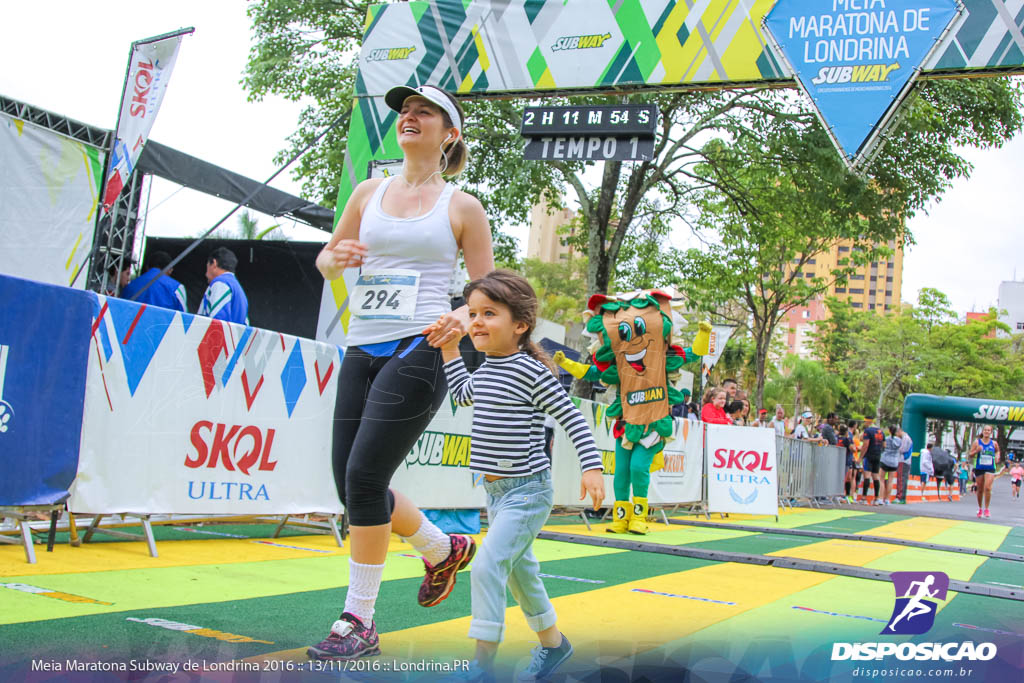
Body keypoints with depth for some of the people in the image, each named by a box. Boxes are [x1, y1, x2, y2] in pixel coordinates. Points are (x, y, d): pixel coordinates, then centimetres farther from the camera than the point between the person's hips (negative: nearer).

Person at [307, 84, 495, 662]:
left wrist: (464, 318, -17)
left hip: (418, 351, -6)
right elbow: (326, 259, 23)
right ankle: (444, 550, 31)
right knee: (351, 484, 5)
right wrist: (338, 257, -2)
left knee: (363, 478, -13)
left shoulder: (463, 207, 4)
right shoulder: (370, 192, 15)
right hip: (362, 351, 6)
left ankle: (359, 623, 2)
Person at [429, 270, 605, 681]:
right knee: (518, 569, 20)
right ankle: (552, 643, 39)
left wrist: (592, 467, -21)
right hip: (497, 491, 9)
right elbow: (464, 395, 28)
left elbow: (572, 418, -15)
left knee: (487, 566, -16)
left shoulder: (531, 371, -18)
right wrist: (450, 351, 23)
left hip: (527, 492, -9)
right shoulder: (487, 369, 7)